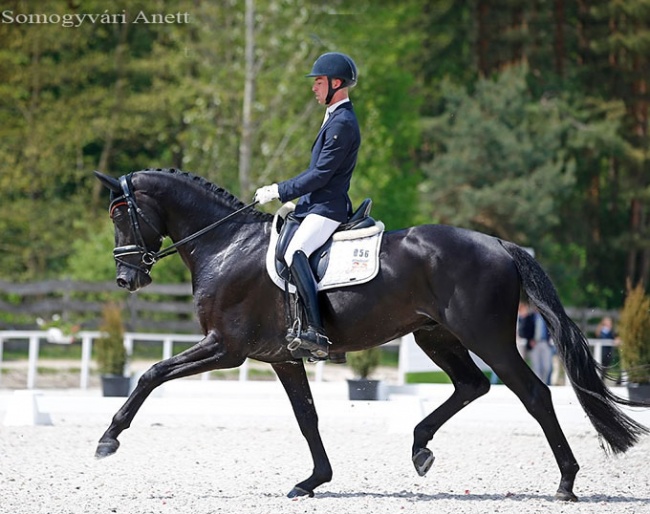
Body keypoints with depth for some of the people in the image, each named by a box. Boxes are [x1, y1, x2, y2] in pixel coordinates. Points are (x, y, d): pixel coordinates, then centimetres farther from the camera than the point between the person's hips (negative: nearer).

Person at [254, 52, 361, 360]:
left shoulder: (342, 123, -14)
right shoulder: (336, 118, 20)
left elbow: (321, 175, -18)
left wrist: (280, 192, -13)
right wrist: (281, 191, 18)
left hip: (328, 208, -12)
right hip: (317, 205, 12)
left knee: (295, 253, -31)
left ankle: (318, 333, -39)